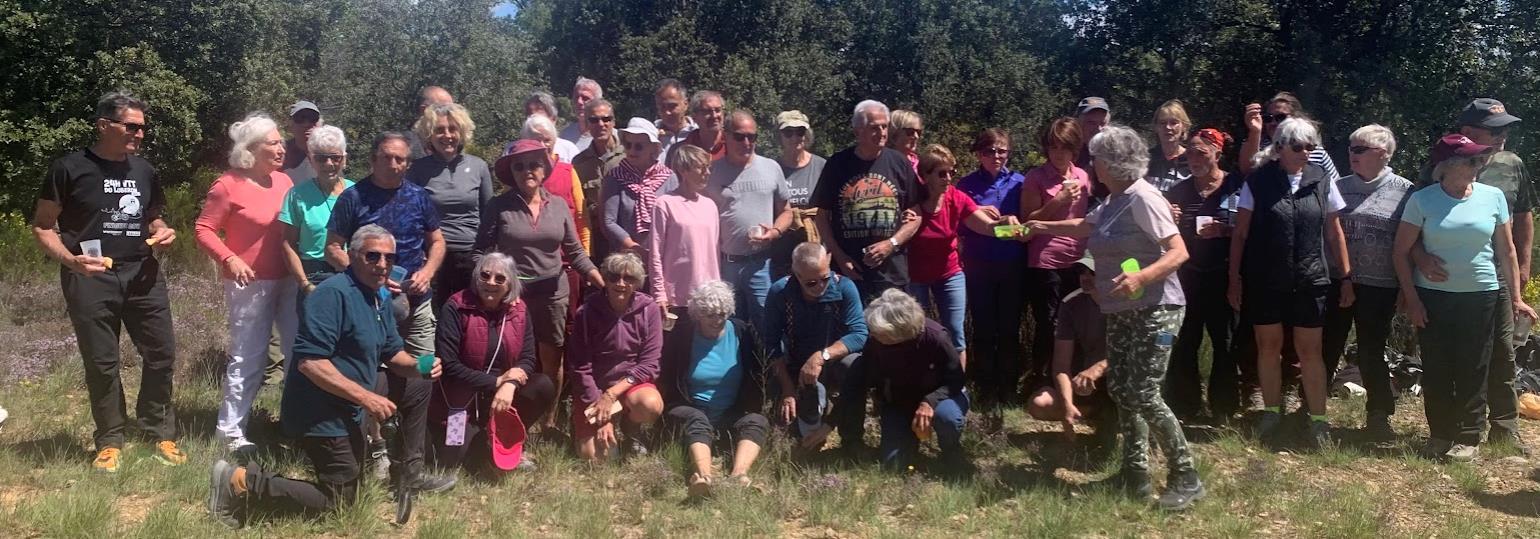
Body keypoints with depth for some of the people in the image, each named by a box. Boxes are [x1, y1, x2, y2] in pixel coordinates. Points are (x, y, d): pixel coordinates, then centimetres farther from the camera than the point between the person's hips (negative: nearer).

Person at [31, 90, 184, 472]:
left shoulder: (144, 171, 11)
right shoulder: (69, 168, -4)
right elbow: (42, 226, -1)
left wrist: (162, 233, 2)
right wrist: (70, 259, -18)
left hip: (142, 274, 4)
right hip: (90, 278, -4)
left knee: (162, 354, 3)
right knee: (101, 363, 4)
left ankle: (161, 434, 18)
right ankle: (109, 442, 18)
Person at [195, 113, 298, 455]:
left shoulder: (284, 181, 8)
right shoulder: (228, 186, -9)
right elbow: (204, 230, -8)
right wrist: (229, 259, -21)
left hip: (288, 280, 6)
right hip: (250, 283, -6)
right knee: (248, 358, -1)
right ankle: (231, 430, 11)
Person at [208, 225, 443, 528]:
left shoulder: (380, 300, 9)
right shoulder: (333, 293, -21)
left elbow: (392, 353, 17)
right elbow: (309, 361, -28)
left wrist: (419, 367, -6)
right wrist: (365, 397, -29)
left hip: (346, 410, 9)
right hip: (319, 413, -9)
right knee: (338, 501, -4)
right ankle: (239, 483, -1)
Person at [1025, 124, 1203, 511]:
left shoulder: (1142, 198, -17)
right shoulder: (1114, 200, 11)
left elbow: (1179, 252, -22)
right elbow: (1084, 227, 32)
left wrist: (1141, 276, -36)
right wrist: (1041, 227, 34)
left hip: (1154, 310, -9)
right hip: (1122, 312, 9)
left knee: (1144, 395, -12)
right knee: (1120, 390, 8)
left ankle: (1186, 478, 1)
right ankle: (1135, 472, 18)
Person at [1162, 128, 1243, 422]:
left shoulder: (1236, 186, -4)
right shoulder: (1179, 190, 8)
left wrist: (1223, 230, -21)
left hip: (1222, 276, -3)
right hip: (1187, 276, 3)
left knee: (1224, 342, 6)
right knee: (1184, 342, 3)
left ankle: (1223, 408, 17)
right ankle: (1183, 407, 13)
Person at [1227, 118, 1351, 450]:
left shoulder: (1322, 180, 1)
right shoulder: (1258, 181, -4)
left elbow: (1334, 232, 7)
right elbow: (1240, 234, -1)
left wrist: (1346, 277, 5)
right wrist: (1235, 279, -3)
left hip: (1310, 282, 1)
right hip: (1265, 282, 0)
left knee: (1310, 351, 5)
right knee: (1269, 347, 10)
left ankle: (1318, 422, 13)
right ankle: (1272, 416, 23)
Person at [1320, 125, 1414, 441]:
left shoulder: (1404, 191, -3)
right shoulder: (1340, 187, 6)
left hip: (1379, 287, -3)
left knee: (1371, 353, 6)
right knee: (1327, 347, 8)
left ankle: (1379, 417, 21)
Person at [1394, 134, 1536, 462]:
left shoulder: (1493, 197, 1)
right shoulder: (1422, 200, -5)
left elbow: (1507, 251, 8)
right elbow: (1402, 253, -2)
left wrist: (1515, 297, 7)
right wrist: (1411, 298, -6)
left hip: (1481, 297, 1)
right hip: (1433, 297, -1)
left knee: (1473, 370, 5)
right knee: (1436, 369, 4)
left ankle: (1468, 438, 15)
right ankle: (1439, 435, 17)